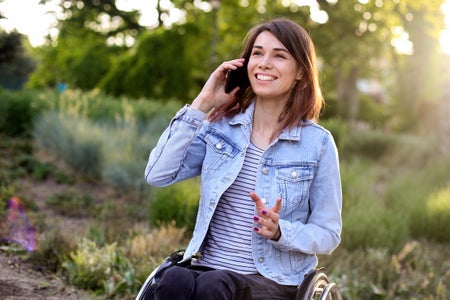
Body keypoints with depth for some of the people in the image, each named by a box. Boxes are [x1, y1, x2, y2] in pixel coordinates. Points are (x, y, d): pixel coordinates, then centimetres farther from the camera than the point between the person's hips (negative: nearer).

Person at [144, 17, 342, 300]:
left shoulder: (318, 143, -1)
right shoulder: (220, 125, 7)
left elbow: (328, 234, 3)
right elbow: (157, 175, -5)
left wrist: (279, 232, -18)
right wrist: (201, 104, -4)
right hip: (206, 268, 3)